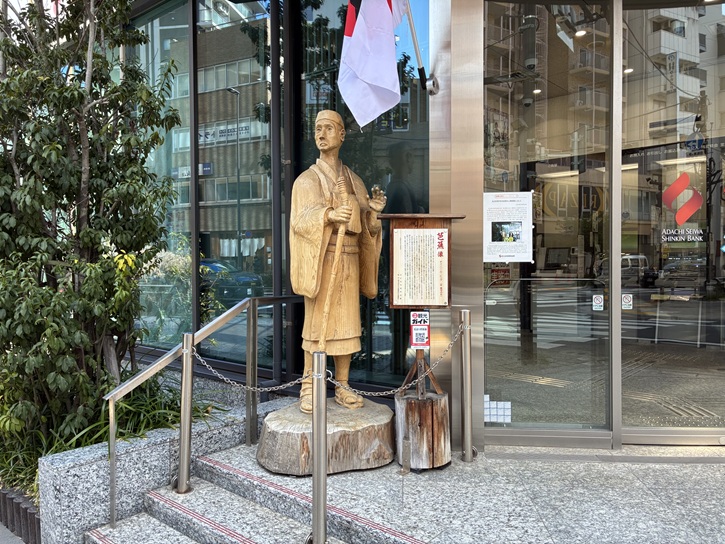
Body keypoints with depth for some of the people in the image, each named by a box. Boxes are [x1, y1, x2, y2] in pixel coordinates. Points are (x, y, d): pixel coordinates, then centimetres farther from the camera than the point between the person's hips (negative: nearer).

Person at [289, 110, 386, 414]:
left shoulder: (353, 180, 16)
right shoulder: (306, 180, 2)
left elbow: (362, 224, 13)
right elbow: (299, 220, -13)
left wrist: (371, 209, -8)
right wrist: (329, 215, -30)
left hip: (349, 262, 4)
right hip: (321, 261, -4)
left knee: (346, 324, 5)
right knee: (317, 323, -4)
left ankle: (342, 387, 14)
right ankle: (309, 389, 5)